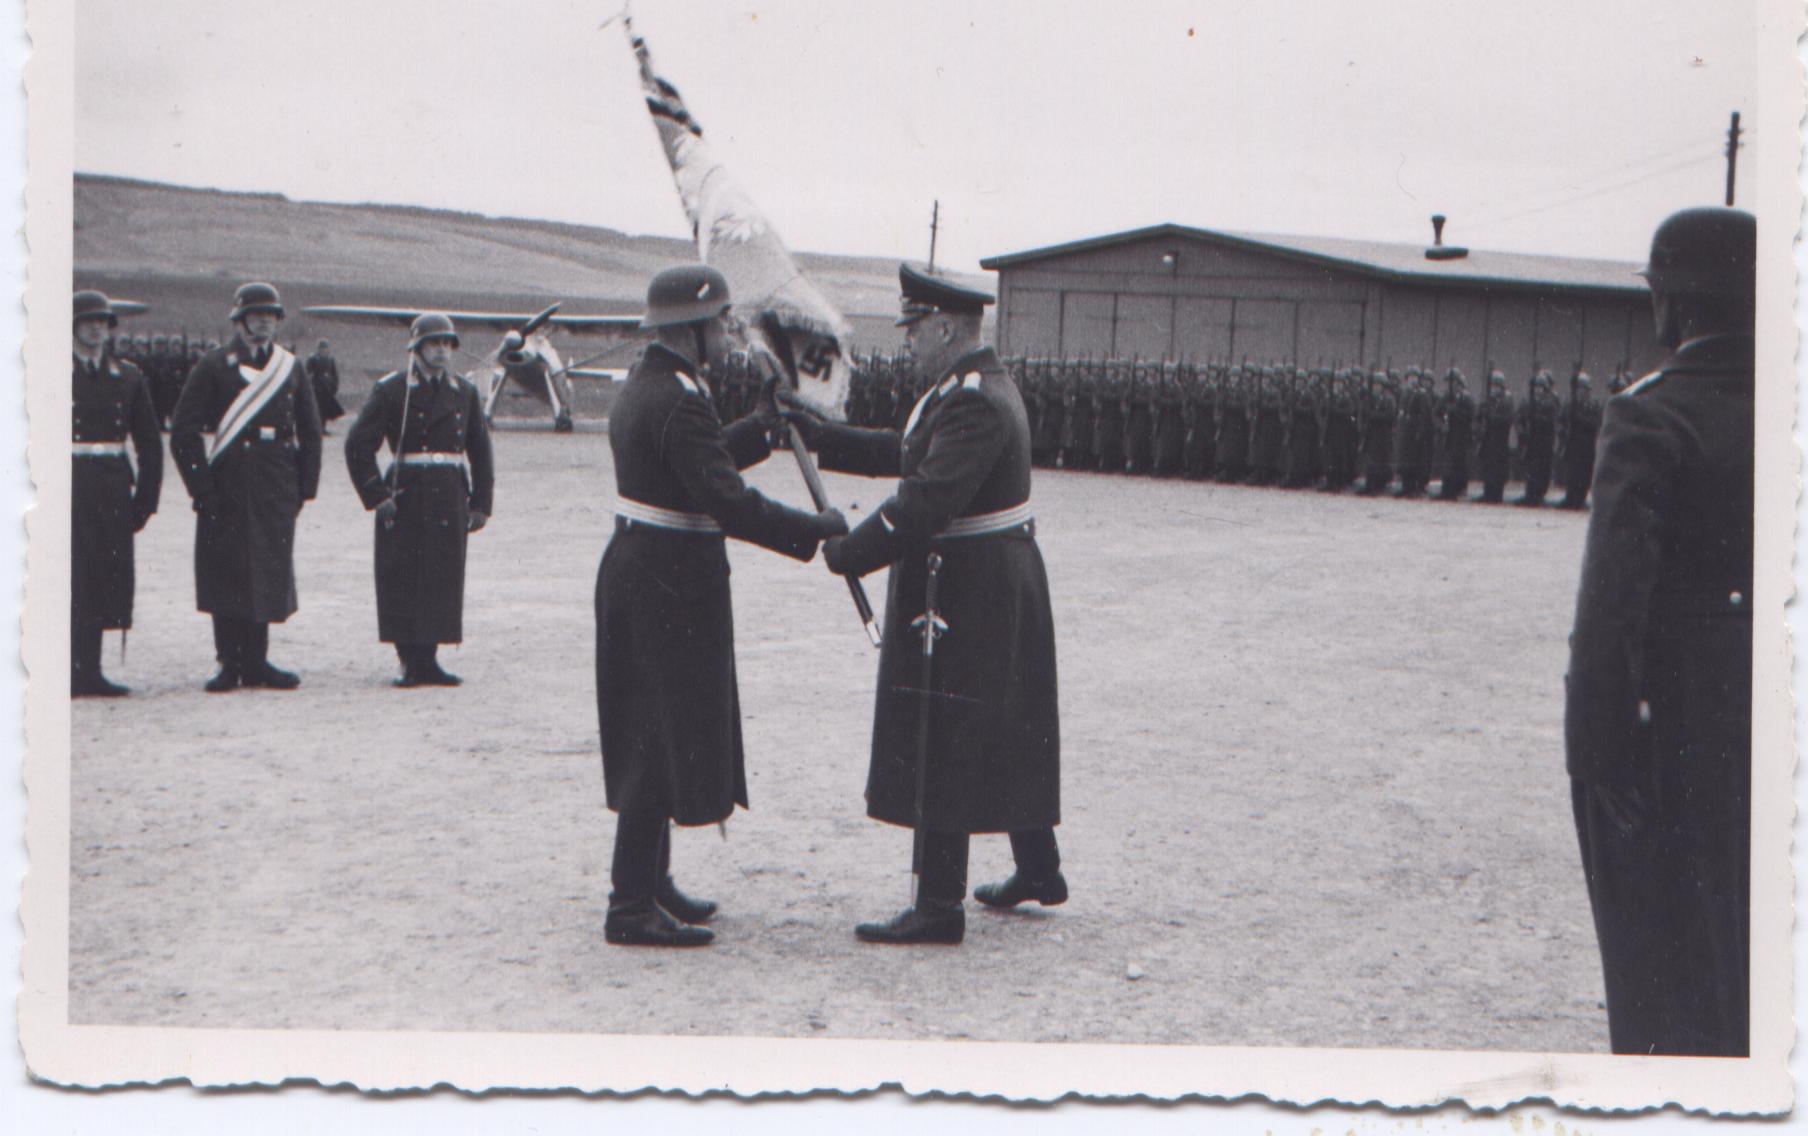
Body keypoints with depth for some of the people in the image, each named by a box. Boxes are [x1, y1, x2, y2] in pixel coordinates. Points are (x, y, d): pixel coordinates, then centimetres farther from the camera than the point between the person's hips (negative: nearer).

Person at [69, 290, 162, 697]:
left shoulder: (128, 376, 10)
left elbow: (150, 442, 13)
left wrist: (145, 497, 6)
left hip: (113, 488, 4)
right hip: (71, 484, -4)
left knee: (107, 578, 4)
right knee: (72, 577, -6)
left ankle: (90, 673, 12)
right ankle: (71, 673, -2)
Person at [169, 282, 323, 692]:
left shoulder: (291, 366, 11)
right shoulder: (213, 366, 0)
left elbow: (311, 431, 15)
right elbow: (183, 432, -3)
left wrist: (304, 486, 8)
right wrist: (203, 488, -9)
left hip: (276, 487, 3)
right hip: (226, 485, -3)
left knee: (270, 571, 4)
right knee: (226, 572, -1)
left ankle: (255, 662, 13)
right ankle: (230, 665, 7)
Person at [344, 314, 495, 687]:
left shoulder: (465, 393, 11)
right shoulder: (391, 390, -1)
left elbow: (480, 452, 15)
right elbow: (358, 445, -3)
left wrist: (480, 503, 8)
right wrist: (376, 496, -9)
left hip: (450, 499, 3)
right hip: (405, 498, -3)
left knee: (443, 579, 3)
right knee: (401, 579, -3)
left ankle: (427, 660, 12)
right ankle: (410, 661, 5)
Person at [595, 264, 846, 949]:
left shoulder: (645, 386, 13)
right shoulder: (678, 401, -20)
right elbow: (729, 502, -25)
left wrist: (764, 423, 16)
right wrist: (818, 530, -18)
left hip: (638, 575, 11)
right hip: (670, 586, -11)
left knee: (654, 738, 17)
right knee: (662, 739, -5)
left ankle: (649, 884, 27)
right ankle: (632, 908, -1)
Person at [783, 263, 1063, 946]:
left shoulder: (973, 402, -22)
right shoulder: (972, 386, 12)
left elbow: (926, 501, -28)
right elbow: (903, 454, 17)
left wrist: (850, 553, -20)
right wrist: (817, 435, 11)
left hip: (962, 594, -11)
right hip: (1003, 584, 11)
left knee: (939, 743, -5)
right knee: (1009, 733, 20)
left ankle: (939, 907, -1)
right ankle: (1039, 870, 32)